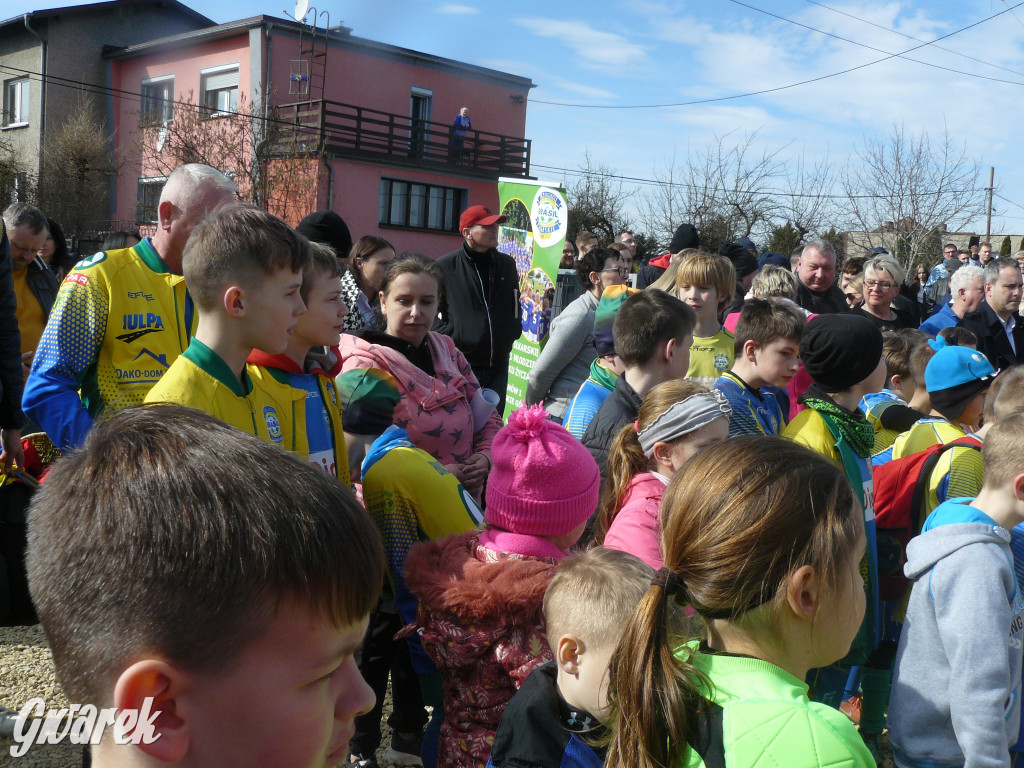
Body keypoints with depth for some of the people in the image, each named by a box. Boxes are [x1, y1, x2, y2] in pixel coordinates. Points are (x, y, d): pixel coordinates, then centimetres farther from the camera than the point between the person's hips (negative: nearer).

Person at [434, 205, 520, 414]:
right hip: (460, 364, -5)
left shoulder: (507, 264, 11)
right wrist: (448, 334, -10)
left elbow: (515, 302, 25)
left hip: (498, 364, 5)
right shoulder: (445, 266, -4)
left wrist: (514, 329, 10)